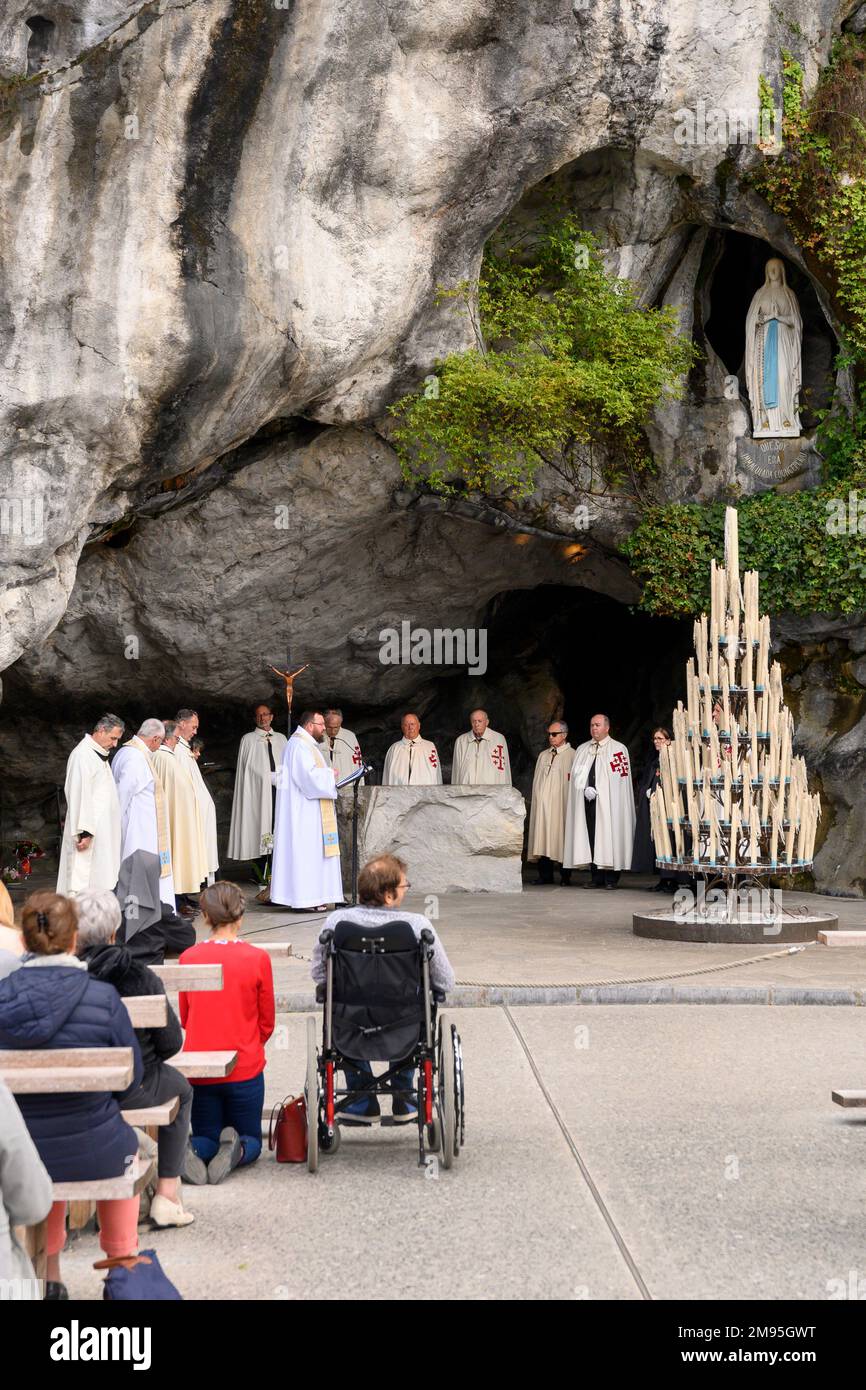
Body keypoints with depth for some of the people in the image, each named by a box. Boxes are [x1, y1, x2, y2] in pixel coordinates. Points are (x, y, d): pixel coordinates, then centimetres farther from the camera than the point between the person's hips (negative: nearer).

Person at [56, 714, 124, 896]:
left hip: (101, 831, 10)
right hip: (89, 833, -10)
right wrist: (84, 832, -23)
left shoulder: (99, 755, 17)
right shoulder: (82, 754, -13)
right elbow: (79, 795, -19)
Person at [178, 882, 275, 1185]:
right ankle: (236, 1151, -16)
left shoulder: (189, 957, -5)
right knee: (251, 1139, 19)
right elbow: (267, 1023, 1)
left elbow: (184, 1017, 8)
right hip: (245, 1067, -2)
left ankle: (189, 1151, -14)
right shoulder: (257, 958, -10)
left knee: (206, 1138, 20)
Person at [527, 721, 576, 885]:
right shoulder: (543, 755, 20)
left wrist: (571, 802, -11)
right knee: (542, 838, 0)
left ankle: (565, 876, 1)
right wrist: (537, 800, 11)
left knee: (560, 838, -5)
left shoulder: (572, 755, 2)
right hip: (542, 803, 5)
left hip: (561, 804, -5)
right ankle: (545, 875, 4)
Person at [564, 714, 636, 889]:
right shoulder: (582, 750, 18)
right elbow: (577, 775, 12)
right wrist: (586, 789, -7)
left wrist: (596, 791, -9)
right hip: (587, 801, 4)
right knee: (591, 837, 0)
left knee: (609, 839, -7)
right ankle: (597, 878, 4)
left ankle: (611, 879, -3)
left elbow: (619, 777, -4)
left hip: (609, 802, -4)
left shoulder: (618, 749, 3)